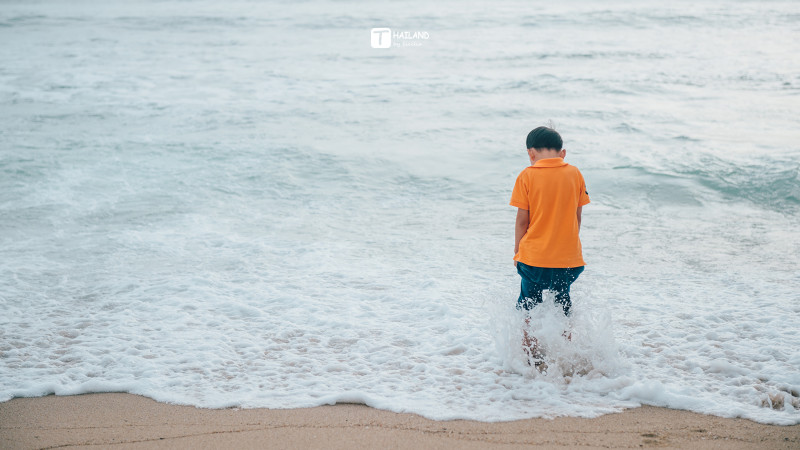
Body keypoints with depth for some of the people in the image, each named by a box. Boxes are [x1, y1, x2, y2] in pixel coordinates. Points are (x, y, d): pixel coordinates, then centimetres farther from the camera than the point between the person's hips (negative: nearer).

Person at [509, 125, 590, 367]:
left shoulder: (527, 176, -8)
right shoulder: (574, 174, 1)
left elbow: (522, 220, -6)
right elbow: (577, 217, 6)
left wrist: (518, 250, 7)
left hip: (534, 257, -3)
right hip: (568, 256, 3)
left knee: (528, 306, 13)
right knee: (563, 303, 20)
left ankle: (534, 359, 8)